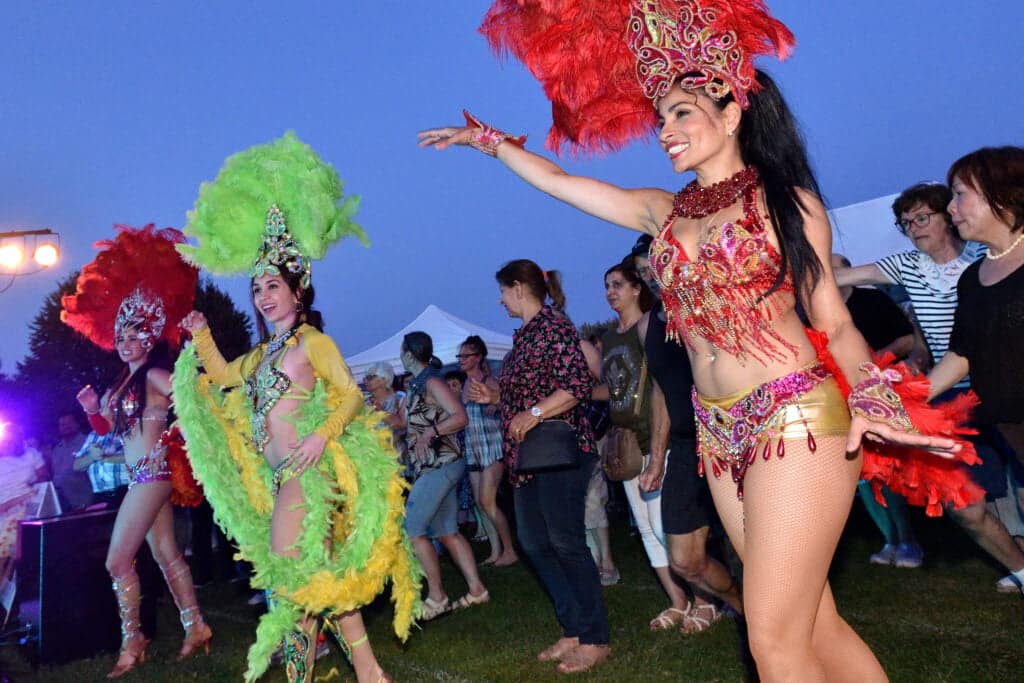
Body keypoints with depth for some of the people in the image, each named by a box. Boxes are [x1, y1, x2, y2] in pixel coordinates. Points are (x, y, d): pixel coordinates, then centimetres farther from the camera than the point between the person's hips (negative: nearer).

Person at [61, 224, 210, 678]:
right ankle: (195, 628, 19)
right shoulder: (124, 381, 13)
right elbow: (109, 428, 19)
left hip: (152, 472, -9)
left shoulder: (155, 375, -14)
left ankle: (132, 643, 10)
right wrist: (92, 409, 2)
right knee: (165, 553, 11)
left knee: (118, 560, -4)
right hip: (142, 475, 9)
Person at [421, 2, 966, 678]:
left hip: (796, 418, -5)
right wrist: (485, 138, 24)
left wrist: (873, 400, -14)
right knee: (814, 623, 10)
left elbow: (835, 321, 1)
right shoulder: (662, 211, 12)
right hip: (722, 436, 5)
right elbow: (556, 179, 20)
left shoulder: (787, 200, 1)